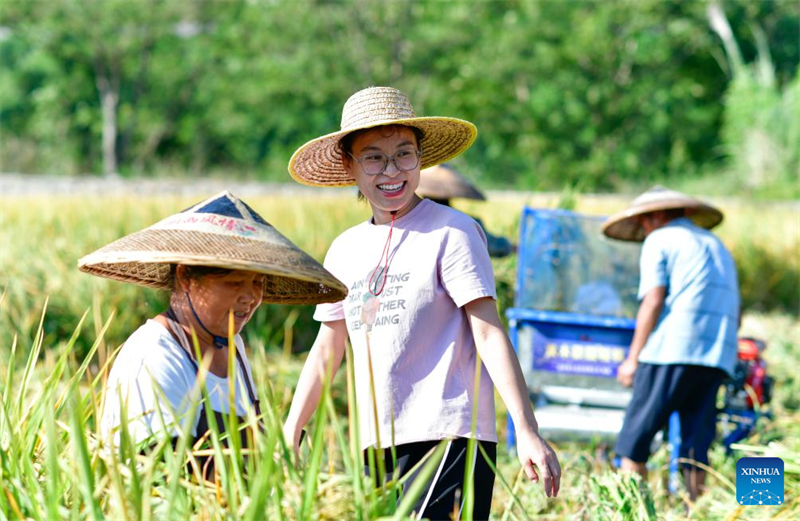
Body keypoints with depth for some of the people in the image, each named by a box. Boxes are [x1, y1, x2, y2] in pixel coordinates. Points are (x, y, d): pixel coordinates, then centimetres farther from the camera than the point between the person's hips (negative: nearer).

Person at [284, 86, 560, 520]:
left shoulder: (450, 232, -4)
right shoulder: (346, 249, 15)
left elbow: (489, 333, -10)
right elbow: (327, 349, 23)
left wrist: (527, 431, -17)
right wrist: (289, 435, 20)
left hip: (448, 438, -6)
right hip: (377, 448, 6)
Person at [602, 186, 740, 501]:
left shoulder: (660, 240, 5)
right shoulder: (716, 245, 26)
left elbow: (653, 302, -6)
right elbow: (735, 315, 21)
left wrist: (633, 358, -4)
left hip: (672, 348, -6)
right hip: (719, 357, 6)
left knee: (635, 438, -3)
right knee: (697, 443, 5)